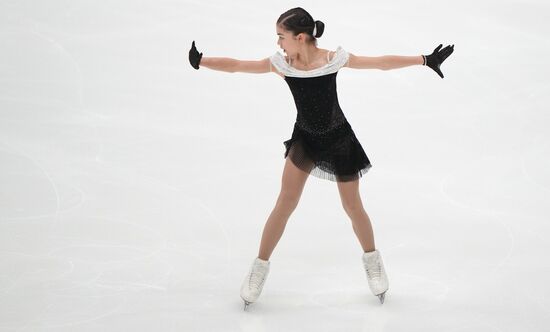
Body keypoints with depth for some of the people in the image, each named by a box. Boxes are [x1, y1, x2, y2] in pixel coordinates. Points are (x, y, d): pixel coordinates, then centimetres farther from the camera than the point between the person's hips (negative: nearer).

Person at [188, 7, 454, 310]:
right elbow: (237, 66, -13)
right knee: (285, 202, -8)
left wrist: (425, 60, -14)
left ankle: (372, 261, 33)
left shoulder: (334, 58, -20)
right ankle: (260, 268, 5)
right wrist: (201, 61, -22)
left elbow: (382, 63, -15)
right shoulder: (281, 63, -15)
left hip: (339, 139, -1)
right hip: (304, 137, 1)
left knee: (353, 207, 8)